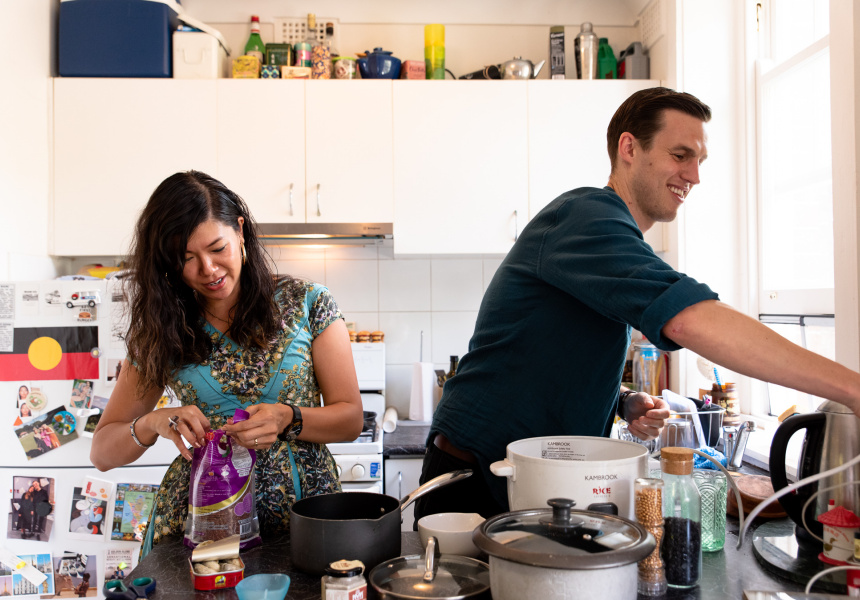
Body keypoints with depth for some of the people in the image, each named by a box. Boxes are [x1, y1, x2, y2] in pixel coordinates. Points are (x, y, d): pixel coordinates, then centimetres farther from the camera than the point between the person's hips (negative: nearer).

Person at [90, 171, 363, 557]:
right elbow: (102, 452, 8)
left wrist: (287, 419, -16)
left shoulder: (307, 303, 2)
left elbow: (351, 419, 3)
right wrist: (152, 424, -13)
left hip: (303, 513, -1)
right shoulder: (162, 332, 6)